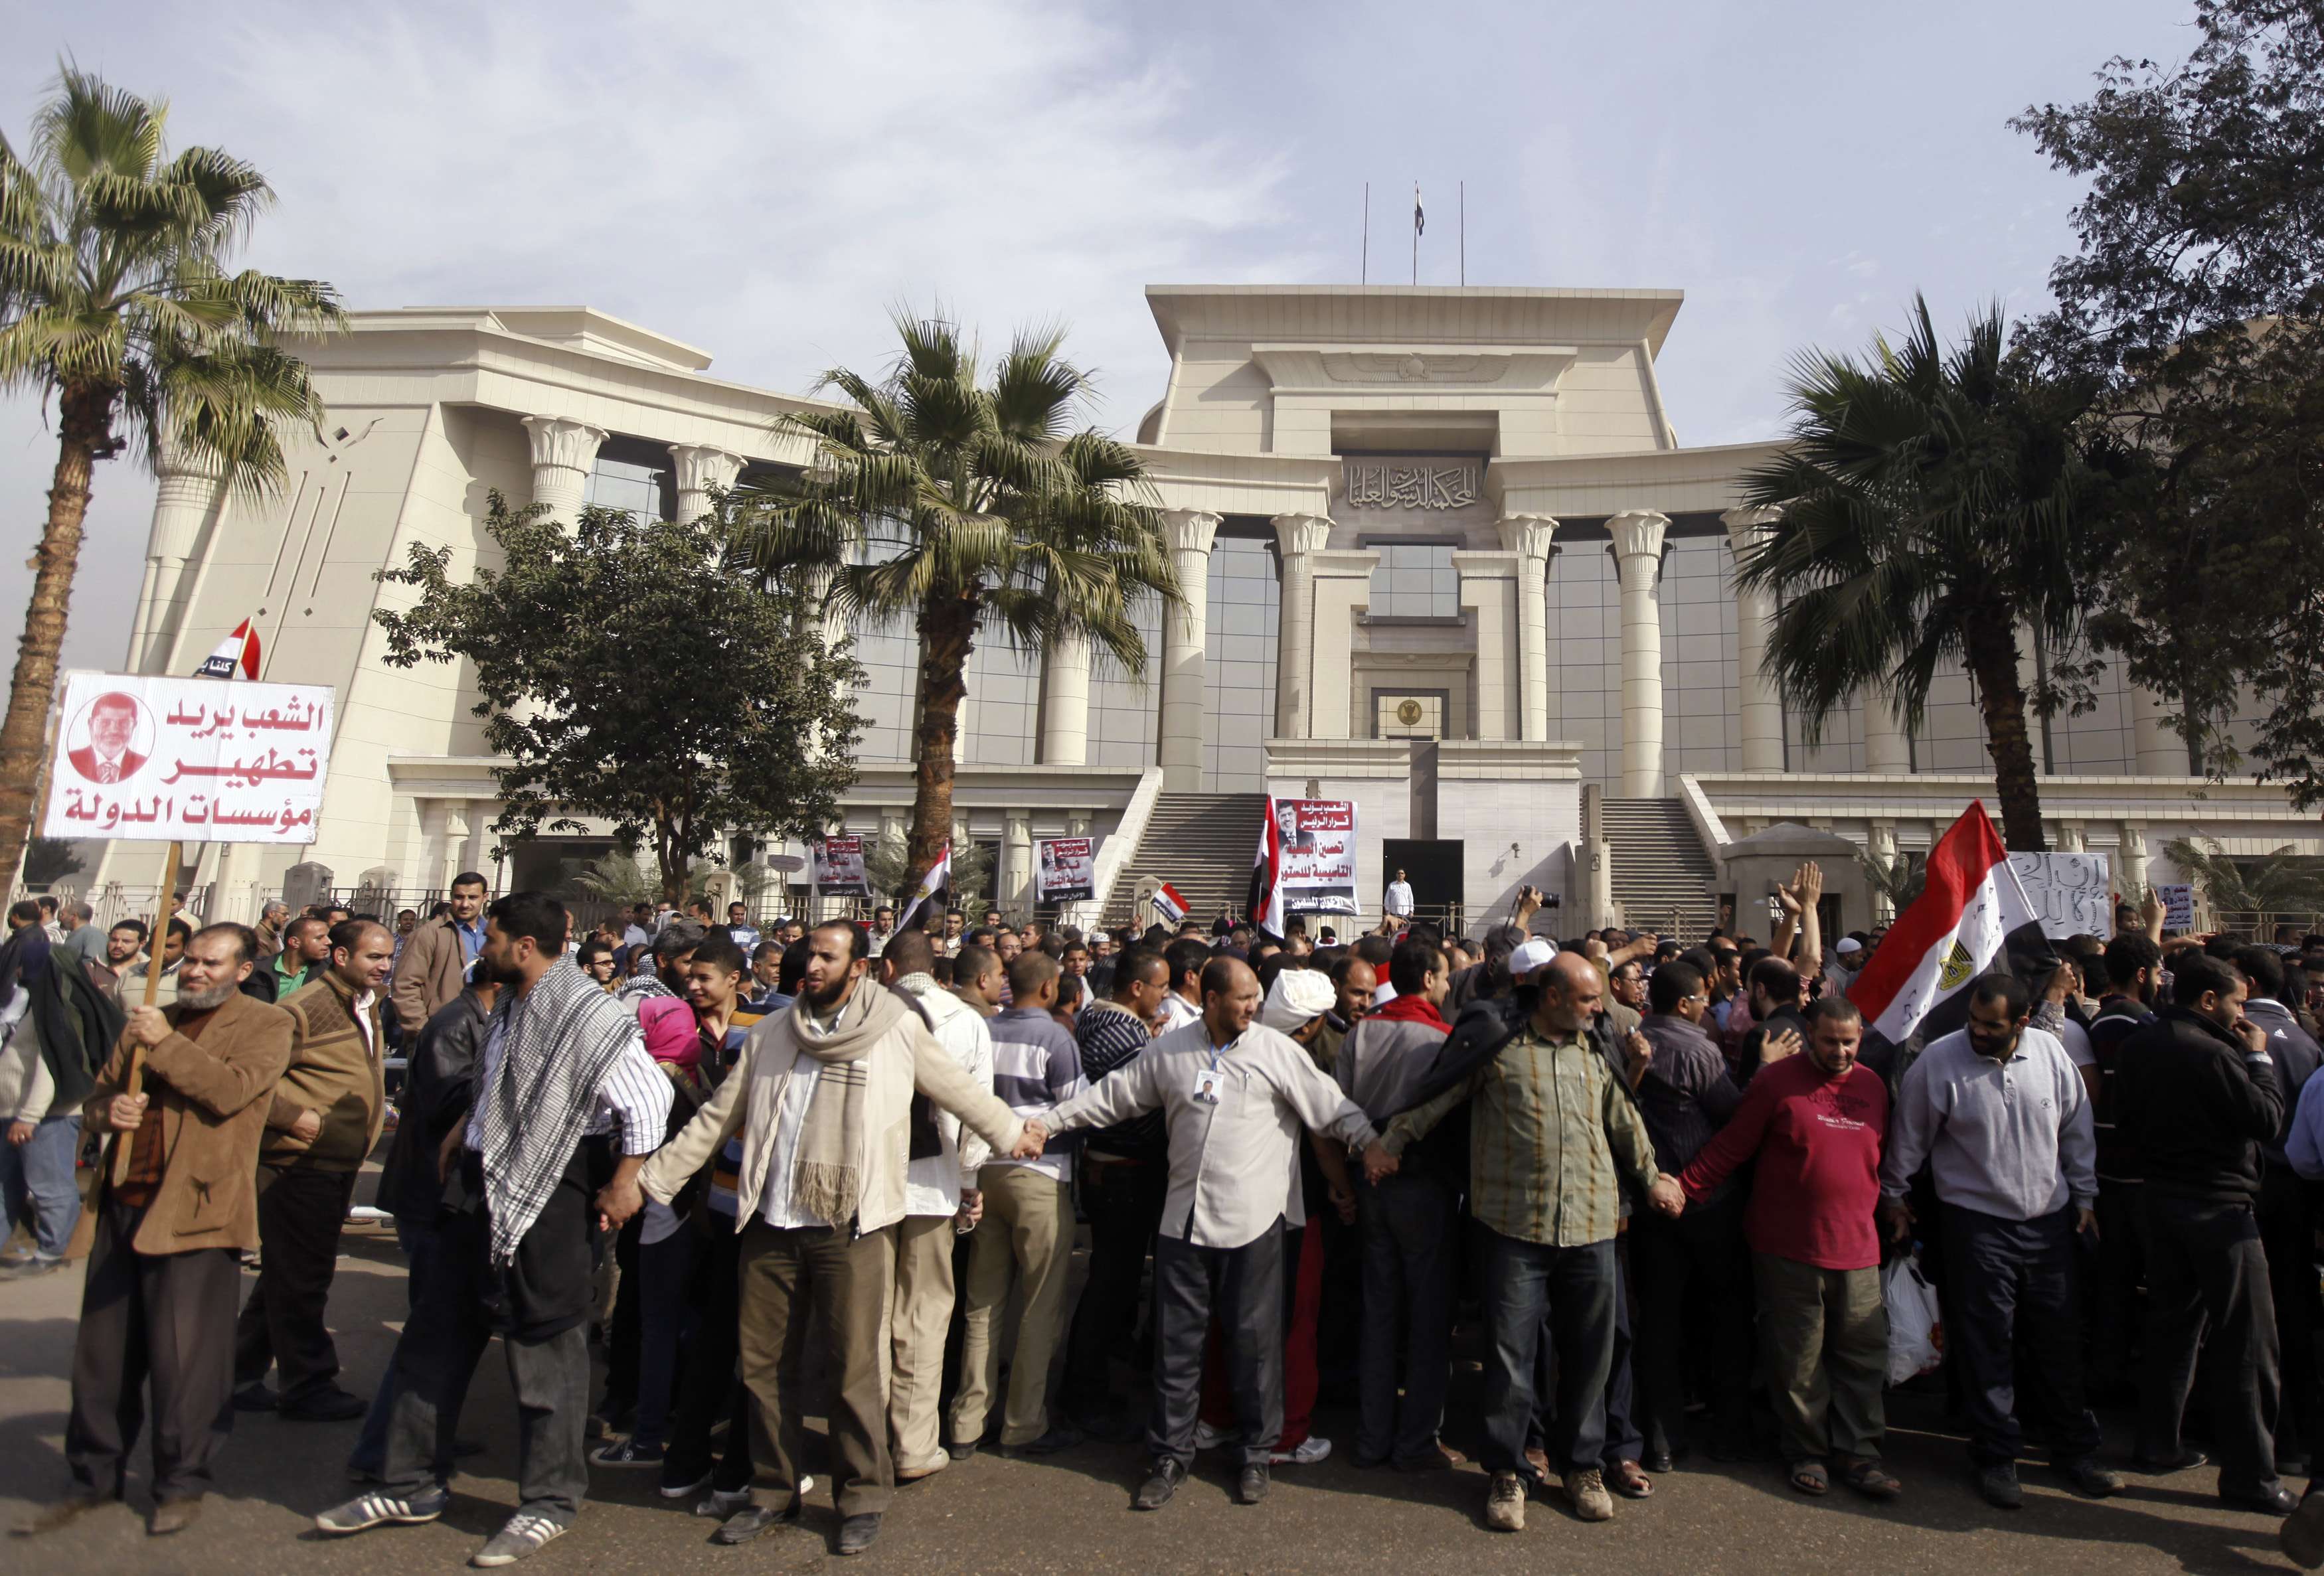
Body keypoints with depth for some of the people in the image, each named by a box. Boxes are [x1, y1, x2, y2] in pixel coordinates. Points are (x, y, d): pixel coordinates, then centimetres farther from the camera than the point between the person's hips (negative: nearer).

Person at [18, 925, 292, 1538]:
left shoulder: (265, 1025, -3)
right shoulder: (150, 1021, 17)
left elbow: (231, 1090, -17)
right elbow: (97, 1094, 21)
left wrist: (165, 1045, -16)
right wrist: (108, 1110, -1)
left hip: (193, 1210, -6)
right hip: (122, 1204, 6)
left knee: (183, 1355, -1)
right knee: (102, 1351, 14)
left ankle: (182, 1484, 14)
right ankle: (95, 1477, 29)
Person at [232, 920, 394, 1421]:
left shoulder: (367, 1007, 12)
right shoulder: (305, 1009, -18)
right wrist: (296, 1117, -23)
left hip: (338, 1167, 10)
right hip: (301, 1163, -10)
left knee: (286, 1275, 18)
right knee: (300, 1278, 1)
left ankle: (241, 1375, 31)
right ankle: (307, 1385, 12)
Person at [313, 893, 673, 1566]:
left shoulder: (590, 1015, -20)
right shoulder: (510, 1005, 9)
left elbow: (650, 1098, -21)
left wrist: (622, 1189, -16)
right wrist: (466, 1129, 16)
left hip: (545, 1197, -9)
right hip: (484, 1188, 9)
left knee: (545, 1350, 4)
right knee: (437, 1337, 17)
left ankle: (548, 1503, 20)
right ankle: (411, 1486, 34)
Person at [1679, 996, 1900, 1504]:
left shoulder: (1872, 1086, 8)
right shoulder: (1777, 1081, -7)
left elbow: (1876, 1159, 17)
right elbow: (1729, 1147, -6)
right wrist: (1686, 1190, -11)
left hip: (1856, 1247, 4)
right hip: (1788, 1247, -4)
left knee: (1863, 1353, 7)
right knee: (1798, 1358, 5)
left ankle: (1859, 1454, 19)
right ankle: (1806, 1452, 20)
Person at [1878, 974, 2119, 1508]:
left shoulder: (2051, 1052, -5)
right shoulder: (1938, 1060, -15)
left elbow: (2076, 1129, 10)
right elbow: (1907, 1138, -3)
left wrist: (2084, 1195, 12)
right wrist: (1893, 1199, 4)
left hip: (2049, 1218, 3)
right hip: (1977, 1221, -3)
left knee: (2060, 1336, 13)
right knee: (1988, 1342, 4)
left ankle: (2074, 1449, 30)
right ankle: (1996, 1457, 18)